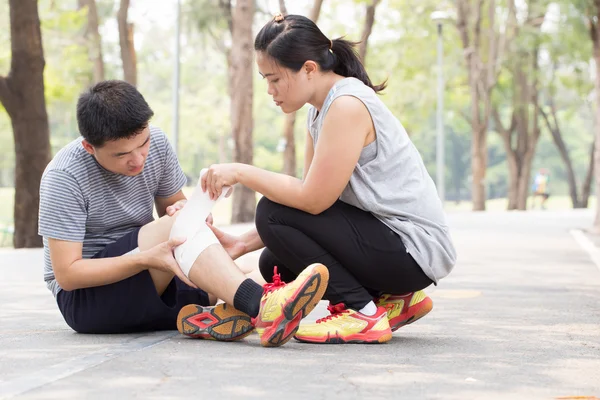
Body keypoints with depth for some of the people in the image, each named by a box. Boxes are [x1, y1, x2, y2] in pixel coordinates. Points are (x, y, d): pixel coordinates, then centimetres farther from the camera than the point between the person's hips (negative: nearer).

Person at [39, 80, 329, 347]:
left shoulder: (156, 143, -2)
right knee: (180, 224, -31)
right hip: (82, 298, -7)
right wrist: (146, 259, -33)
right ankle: (263, 308, -51)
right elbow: (67, 273, -20)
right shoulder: (64, 177, -17)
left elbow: (173, 204, 14)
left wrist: (184, 210, -13)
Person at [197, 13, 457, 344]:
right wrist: (245, 243, 0)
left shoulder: (347, 105, -18)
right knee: (275, 264, 10)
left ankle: (362, 311, -10)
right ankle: (394, 299, 12)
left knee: (272, 213, -16)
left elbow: (313, 199, -23)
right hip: (385, 238, 10)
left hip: (414, 250, -10)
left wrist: (240, 173, -15)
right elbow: (310, 197, 9)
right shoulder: (319, 112, 12)